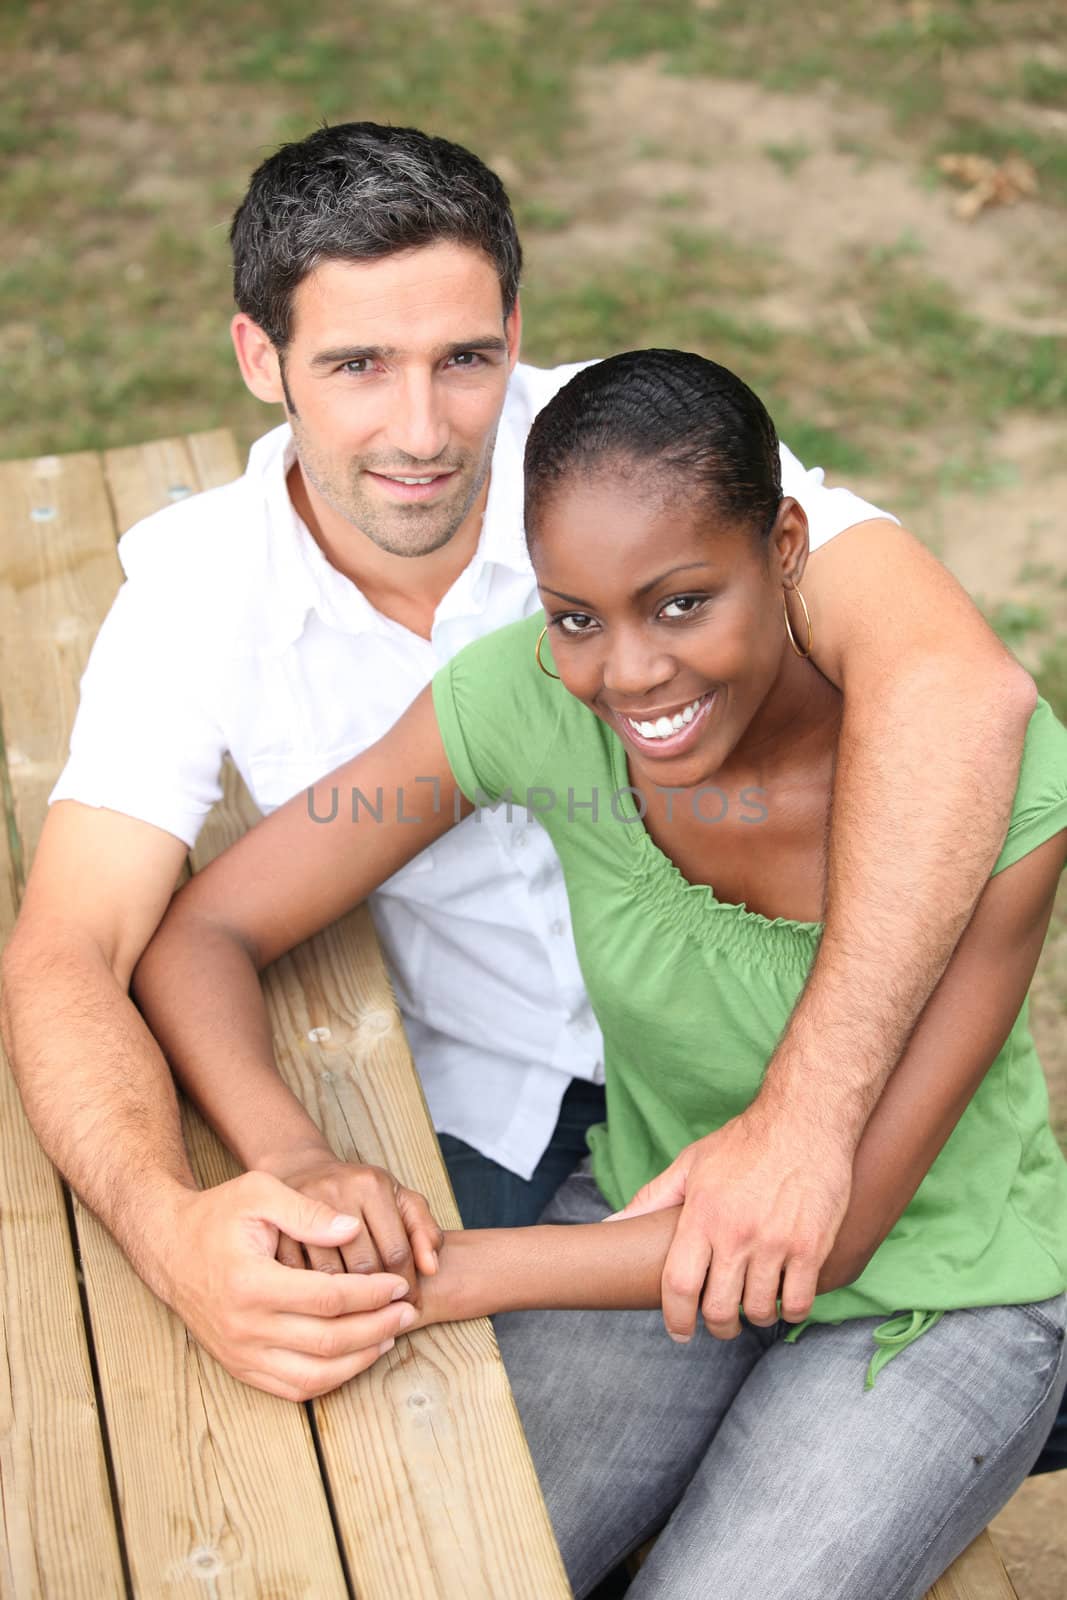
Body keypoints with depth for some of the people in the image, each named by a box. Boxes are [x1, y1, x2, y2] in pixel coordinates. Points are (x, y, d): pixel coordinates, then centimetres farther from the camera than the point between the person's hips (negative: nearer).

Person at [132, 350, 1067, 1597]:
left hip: (937, 1287, -2)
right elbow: (197, 936, -17)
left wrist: (454, 1274, -33)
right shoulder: (529, 696, -23)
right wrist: (292, 1161, -38)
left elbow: (832, 1226, -26)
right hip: (660, 1217, 2)